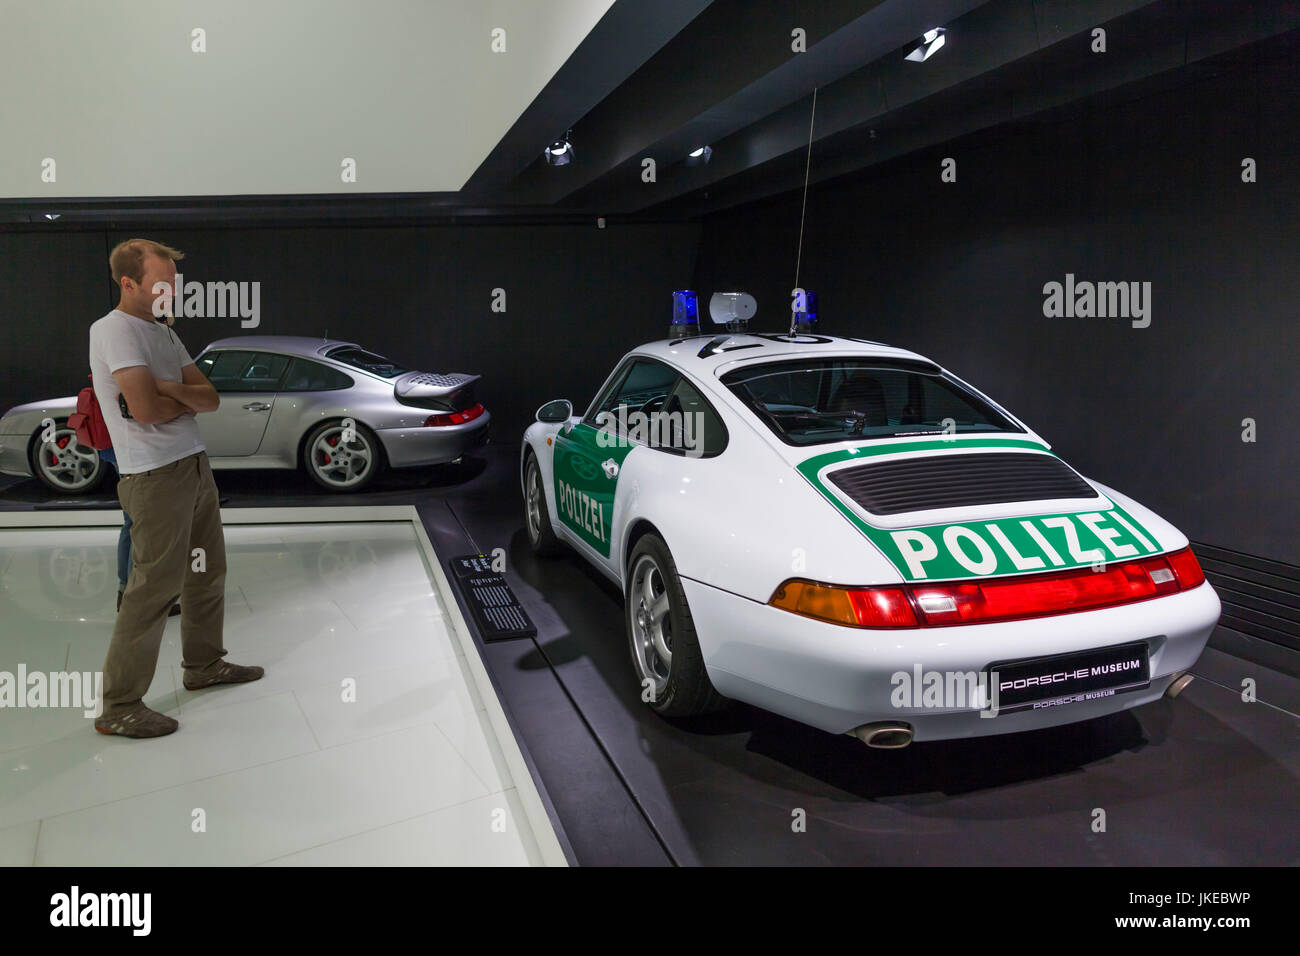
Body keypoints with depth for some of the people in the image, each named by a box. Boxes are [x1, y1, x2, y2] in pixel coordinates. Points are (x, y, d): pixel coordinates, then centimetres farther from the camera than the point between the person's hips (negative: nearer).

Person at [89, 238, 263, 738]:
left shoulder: (164, 332, 16)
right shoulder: (114, 329, -11)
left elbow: (211, 398, 9)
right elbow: (146, 409, -22)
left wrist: (170, 390, -11)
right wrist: (187, 398, -2)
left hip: (195, 466, 9)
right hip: (156, 477, -9)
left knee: (207, 571, 18)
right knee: (155, 586, -8)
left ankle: (203, 663, 35)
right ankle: (118, 706, 1)